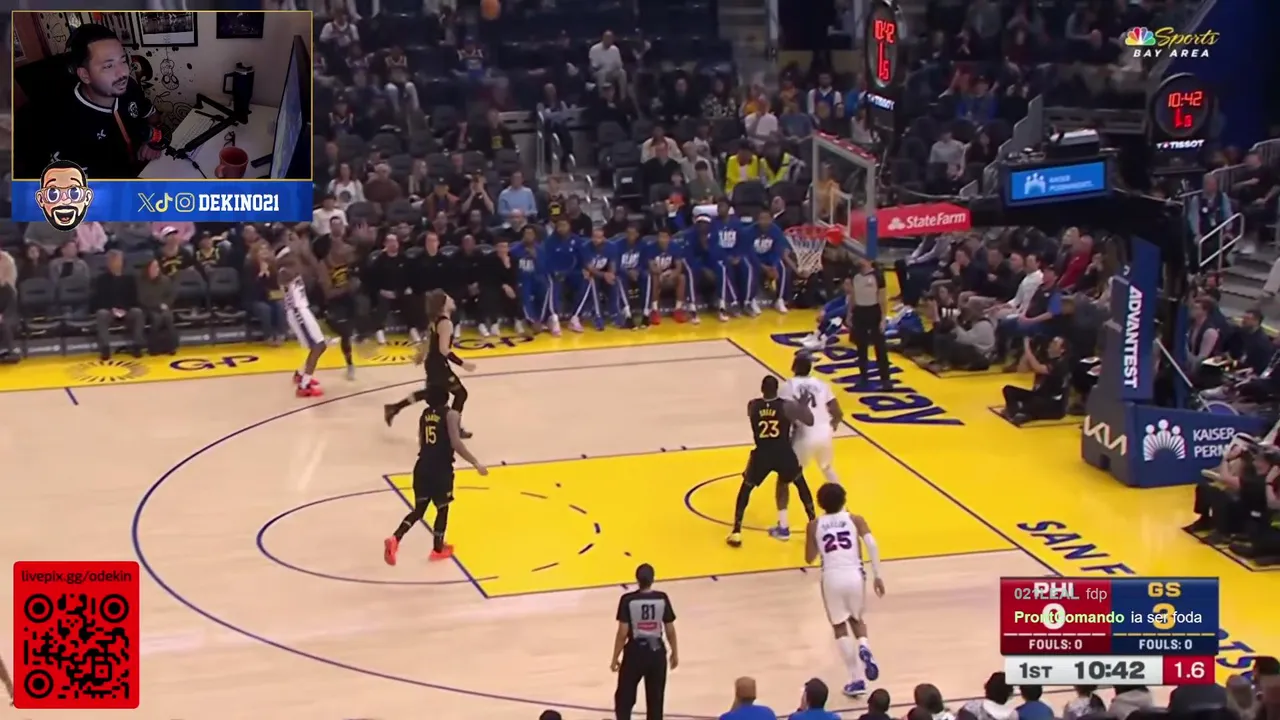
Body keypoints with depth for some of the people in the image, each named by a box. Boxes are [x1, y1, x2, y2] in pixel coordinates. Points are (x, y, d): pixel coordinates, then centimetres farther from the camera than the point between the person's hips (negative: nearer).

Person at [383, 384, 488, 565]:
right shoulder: (451, 415, -11)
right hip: (441, 468, -6)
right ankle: (438, 548, 26)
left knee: (419, 509, 13)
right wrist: (476, 463, -14)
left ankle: (395, 539, -6)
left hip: (423, 466, 6)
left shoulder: (425, 414, 9)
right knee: (442, 509, 14)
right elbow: (456, 444, -19)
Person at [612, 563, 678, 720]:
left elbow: (623, 632, -12)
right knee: (655, 700, 12)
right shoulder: (662, 598, -7)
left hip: (635, 651, -2)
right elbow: (670, 630, 0)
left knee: (624, 698, 12)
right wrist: (675, 653, 15)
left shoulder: (628, 600, -14)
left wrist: (615, 658, -2)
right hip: (656, 651, 2)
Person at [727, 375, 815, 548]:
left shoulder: (752, 406, 0)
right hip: (783, 453, 0)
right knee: (800, 483, 27)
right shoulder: (786, 406, -6)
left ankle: (736, 532, 7)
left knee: (746, 488, 19)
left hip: (762, 454, 0)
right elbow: (809, 421, -1)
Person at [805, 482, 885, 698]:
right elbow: (871, 544, -6)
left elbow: (809, 558, 13)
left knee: (839, 626, 16)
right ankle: (864, 648, -7)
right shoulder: (855, 520, 7)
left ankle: (858, 680, 9)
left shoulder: (814, 525, 8)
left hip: (832, 576, -1)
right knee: (856, 619, 27)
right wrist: (877, 576, -2)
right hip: (854, 575, 1)